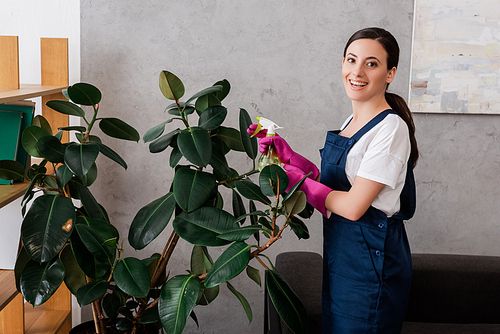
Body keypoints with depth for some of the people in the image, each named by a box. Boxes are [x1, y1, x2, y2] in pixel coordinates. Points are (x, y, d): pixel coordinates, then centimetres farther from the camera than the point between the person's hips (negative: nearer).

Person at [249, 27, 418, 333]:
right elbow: (333, 184, 8)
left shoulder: (390, 128, -19)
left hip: (371, 259, -9)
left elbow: (353, 206, -22)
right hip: (342, 255, 9)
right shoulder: (353, 122, 8)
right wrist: (288, 155, 0)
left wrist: (299, 181, -11)